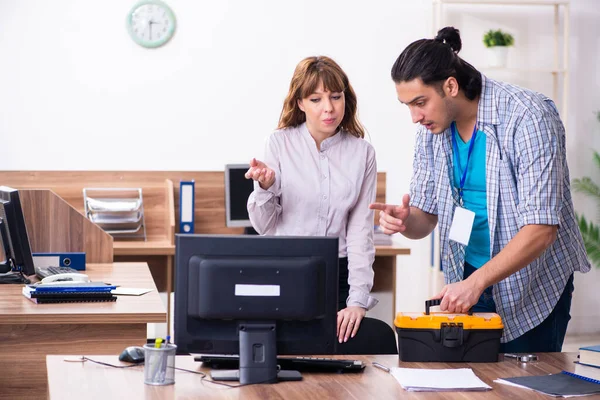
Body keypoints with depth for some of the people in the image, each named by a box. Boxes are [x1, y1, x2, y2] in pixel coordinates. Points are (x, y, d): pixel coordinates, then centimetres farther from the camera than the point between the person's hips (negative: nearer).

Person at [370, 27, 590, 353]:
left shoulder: (528, 117, -22)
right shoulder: (432, 129, -2)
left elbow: (541, 229, -27)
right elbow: (425, 219, 5)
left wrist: (476, 282, -34)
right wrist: (405, 220, -19)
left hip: (534, 281, -5)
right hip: (470, 279, 5)